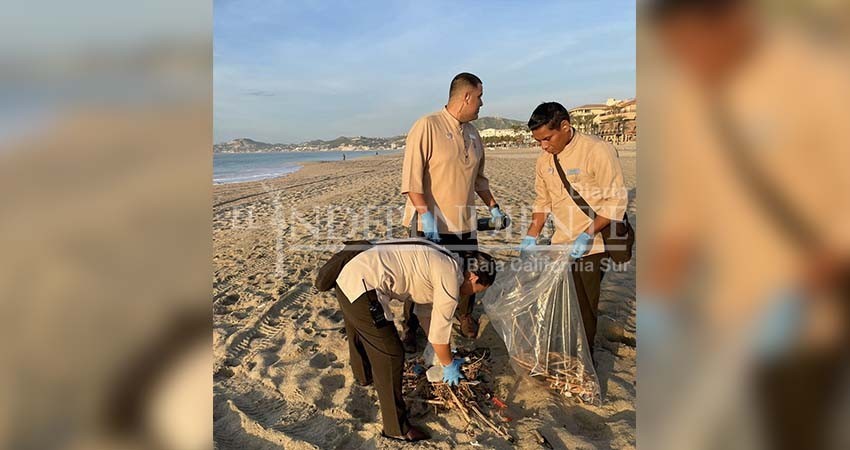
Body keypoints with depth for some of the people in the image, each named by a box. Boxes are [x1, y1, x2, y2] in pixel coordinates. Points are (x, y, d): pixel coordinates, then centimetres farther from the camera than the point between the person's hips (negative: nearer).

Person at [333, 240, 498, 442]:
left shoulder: (441, 263, 16)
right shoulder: (451, 280, -11)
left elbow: (426, 311, 27)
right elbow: (439, 332, -3)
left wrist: (445, 356, 35)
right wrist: (449, 365, 16)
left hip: (347, 278, 10)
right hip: (364, 289, -10)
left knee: (360, 336, 34)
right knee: (390, 356, 1)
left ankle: (364, 376, 62)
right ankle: (396, 428, 17)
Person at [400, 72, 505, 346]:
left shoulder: (472, 134, 12)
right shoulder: (427, 126, -12)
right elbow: (411, 176, -18)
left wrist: (492, 206, 16)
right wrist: (425, 214, -24)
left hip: (465, 224, 6)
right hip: (432, 225, -6)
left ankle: (465, 317, 39)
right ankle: (410, 329, 25)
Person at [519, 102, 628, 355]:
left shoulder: (598, 151, -17)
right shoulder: (544, 160, 3)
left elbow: (615, 200, -16)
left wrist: (588, 234, -23)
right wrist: (531, 236, 4)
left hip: (592, 245, -5)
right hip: (561, 243, 6)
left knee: (585, 306, 3)